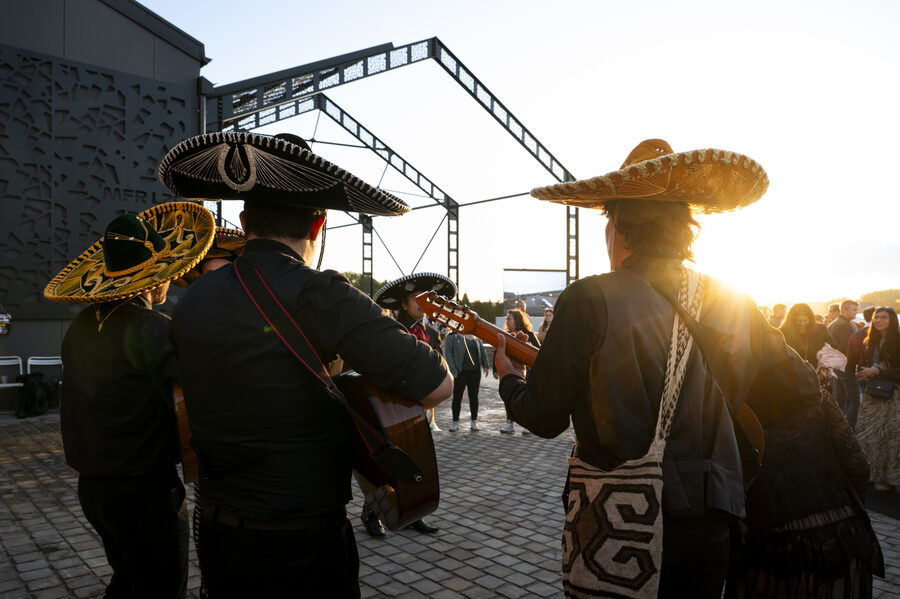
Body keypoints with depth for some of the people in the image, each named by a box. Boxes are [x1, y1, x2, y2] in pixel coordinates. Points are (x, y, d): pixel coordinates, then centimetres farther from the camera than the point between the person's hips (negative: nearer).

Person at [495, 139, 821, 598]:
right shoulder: (731, 302, -1)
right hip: (709, 525, 5)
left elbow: (544, 418, -10)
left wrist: (509, 379, 11)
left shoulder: (589, 300, -16)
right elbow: (800, 390, 7)